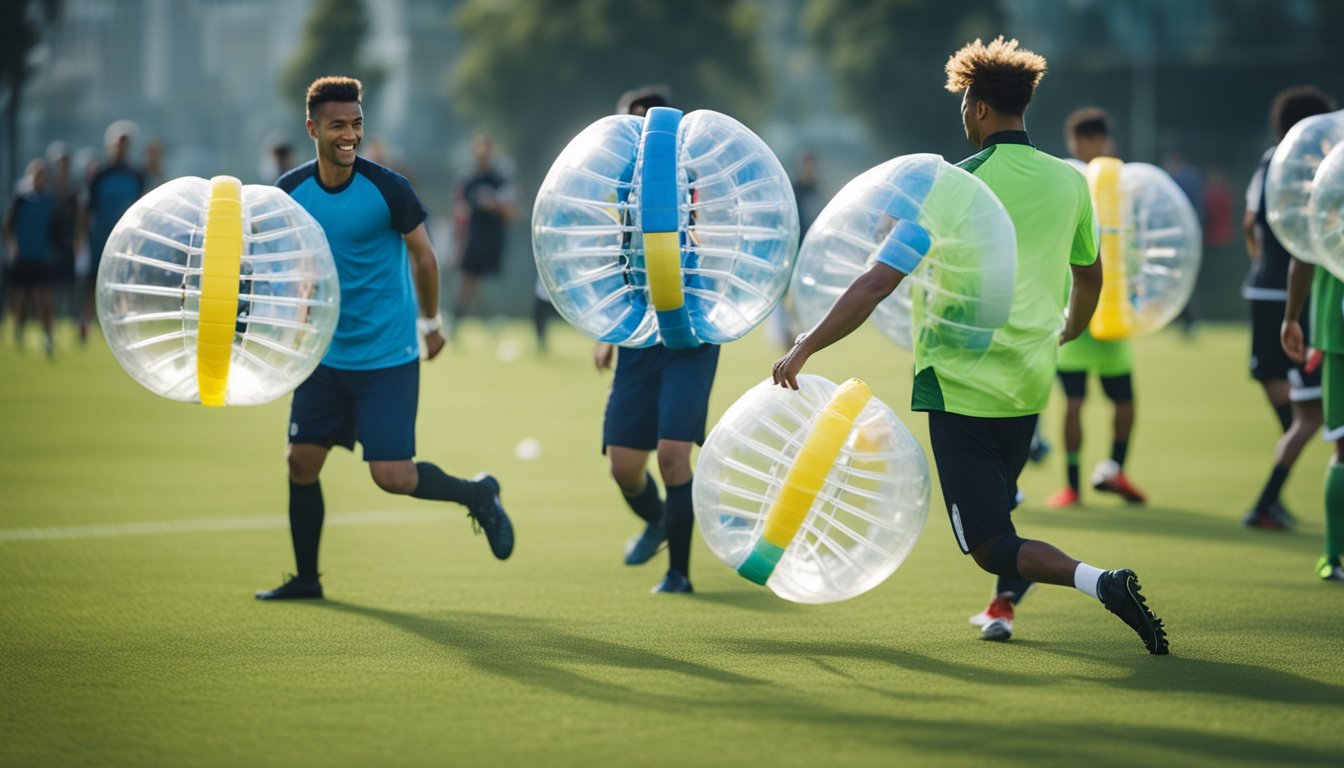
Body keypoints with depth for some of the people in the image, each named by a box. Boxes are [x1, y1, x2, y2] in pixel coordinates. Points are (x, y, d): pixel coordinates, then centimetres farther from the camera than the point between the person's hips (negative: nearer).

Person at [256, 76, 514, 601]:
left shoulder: (387, 188, -13)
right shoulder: (290, 192, -3)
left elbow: (422, 255, 1)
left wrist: (430, 323, 9)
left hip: (387, 356, -4)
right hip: (325, 355, 5)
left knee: (392, 475, -10)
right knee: (301, 462, 4)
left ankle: (477, 495, 17)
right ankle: (305, 578, 20)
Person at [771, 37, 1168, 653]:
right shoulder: (1070, 182, 4)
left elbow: (875, 285, -15)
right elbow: (1089, 278, 22)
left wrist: (803, 350, -6)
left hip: (962, 386, -6)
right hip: (1031, 383, 6)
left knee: (991, 548, -5)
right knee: (997, 502, 32)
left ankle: (1097, 580, -25)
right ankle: (1003, 610, 29)